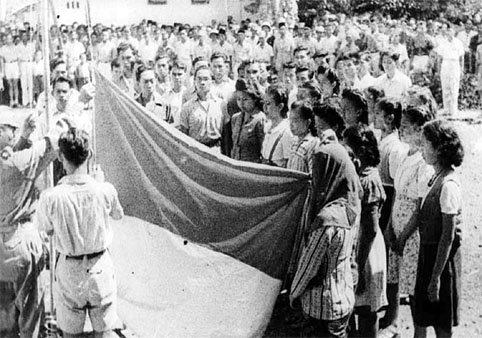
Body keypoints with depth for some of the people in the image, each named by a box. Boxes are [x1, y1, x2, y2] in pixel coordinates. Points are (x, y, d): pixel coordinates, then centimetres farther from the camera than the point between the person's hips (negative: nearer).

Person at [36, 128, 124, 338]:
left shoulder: (50, 198, -21)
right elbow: (118, 215, 4)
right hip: (100, 266, 1)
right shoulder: (105, 190, -18)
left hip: (69, 269, -1)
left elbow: (47, 230, -1)